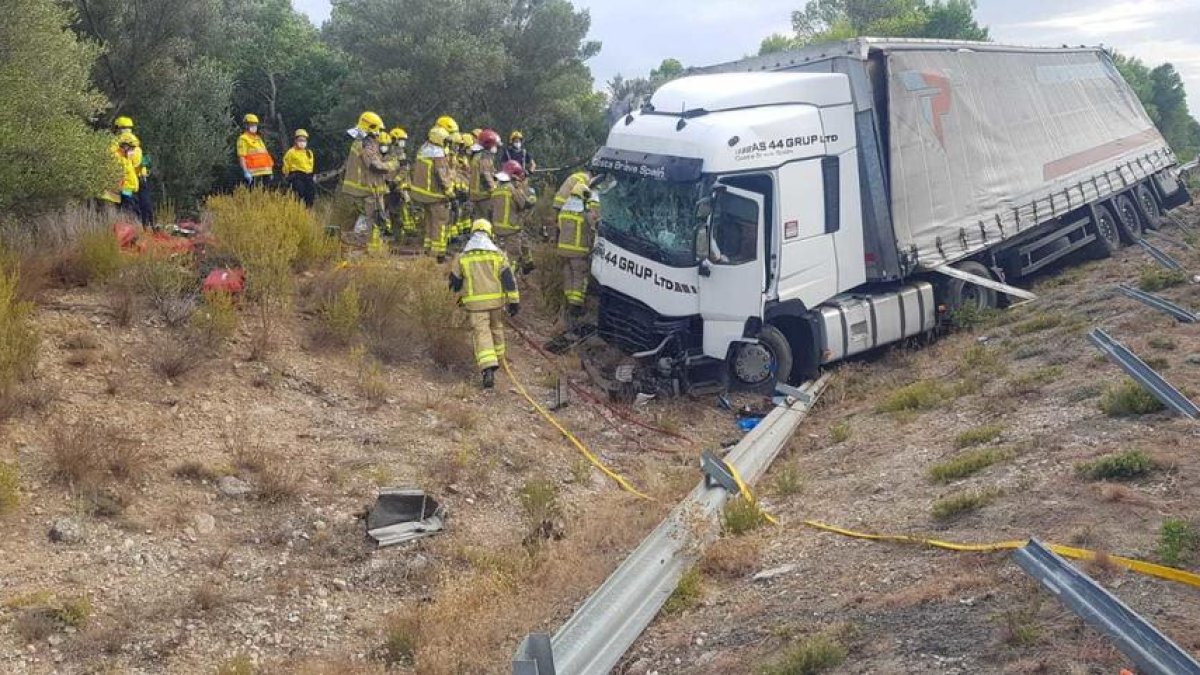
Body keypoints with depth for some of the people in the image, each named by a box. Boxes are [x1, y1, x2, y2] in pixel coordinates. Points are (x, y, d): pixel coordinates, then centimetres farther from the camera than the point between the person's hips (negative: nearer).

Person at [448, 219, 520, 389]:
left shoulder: (462, 256, 1)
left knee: (481, 333, -4)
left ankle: (488, 370, -20)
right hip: (496, 300, 2)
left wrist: (460, 297, 29)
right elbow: (508, 278, -6)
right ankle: (496, 359, 41)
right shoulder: (497, 253, -1)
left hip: (475, 303, -2)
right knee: (496, 328, 24)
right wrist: (514, 301, -3)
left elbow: (455, 281, 9)